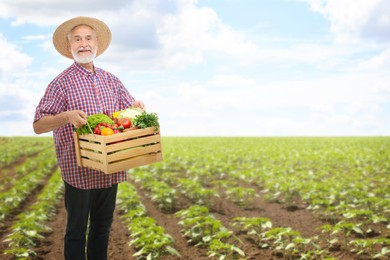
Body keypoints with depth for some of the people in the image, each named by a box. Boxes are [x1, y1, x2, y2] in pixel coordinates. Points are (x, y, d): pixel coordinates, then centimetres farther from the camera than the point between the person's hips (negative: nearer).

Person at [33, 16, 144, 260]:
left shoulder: (110, 80, 9)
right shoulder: (62, 82, -7)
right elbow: (38, 126, -9)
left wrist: (137, 107, -9)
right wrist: (67, 116, -27)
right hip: (78, 173, -5)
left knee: (102, 226, 17)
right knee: (77, 231, 7)